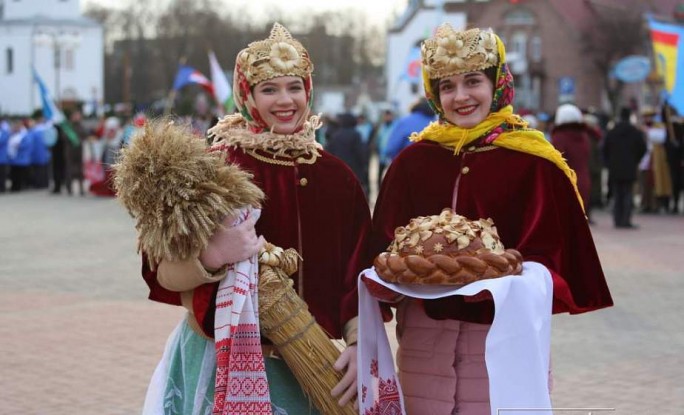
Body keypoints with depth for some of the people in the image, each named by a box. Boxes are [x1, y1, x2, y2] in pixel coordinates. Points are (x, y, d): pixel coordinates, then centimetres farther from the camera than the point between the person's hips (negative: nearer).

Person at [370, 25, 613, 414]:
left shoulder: (532, 161, -3)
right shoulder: (413, 161, 5)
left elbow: (546, 253, -7)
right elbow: (387, 242, 6)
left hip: (503, 329, -2)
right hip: (424, 330, 2)